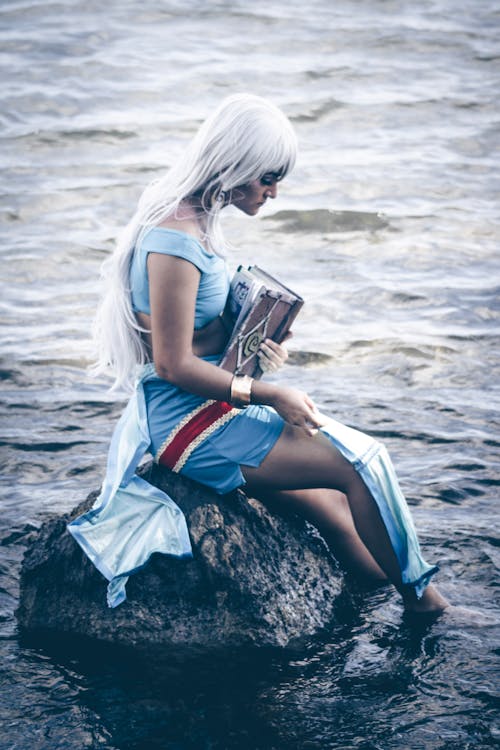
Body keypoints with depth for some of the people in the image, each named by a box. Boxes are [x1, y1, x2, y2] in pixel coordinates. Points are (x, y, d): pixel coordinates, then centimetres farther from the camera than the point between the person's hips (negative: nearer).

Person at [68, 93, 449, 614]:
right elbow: (174, 365, -21)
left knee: (336, 513, 8)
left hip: (214, 403, 10)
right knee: (359, 461, -12)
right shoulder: (175, 241, -22)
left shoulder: (200, 220, 9)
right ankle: (415, 592, 6)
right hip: (187, 419, -10)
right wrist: (269, 396, -17)